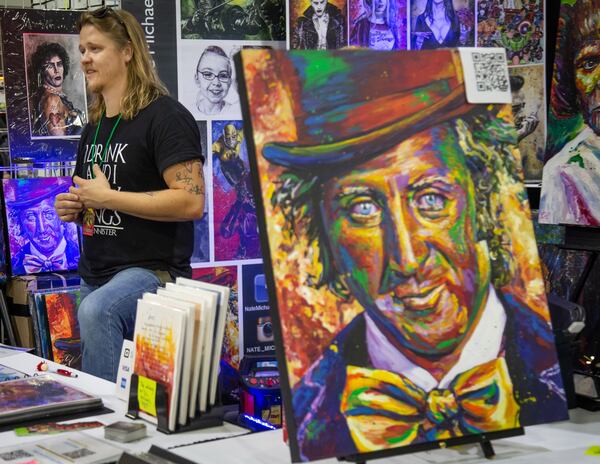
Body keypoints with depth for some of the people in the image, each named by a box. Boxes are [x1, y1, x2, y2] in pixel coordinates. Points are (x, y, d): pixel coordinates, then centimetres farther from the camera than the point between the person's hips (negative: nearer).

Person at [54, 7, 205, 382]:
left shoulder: (165, 116, -10)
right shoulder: (94, 127, 16)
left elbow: (191, 202, -21)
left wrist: (107, 198, -18)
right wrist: (75, 208, 5)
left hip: (152, 269, -9)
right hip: (96, 274, 9)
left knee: (96, 311, -36)